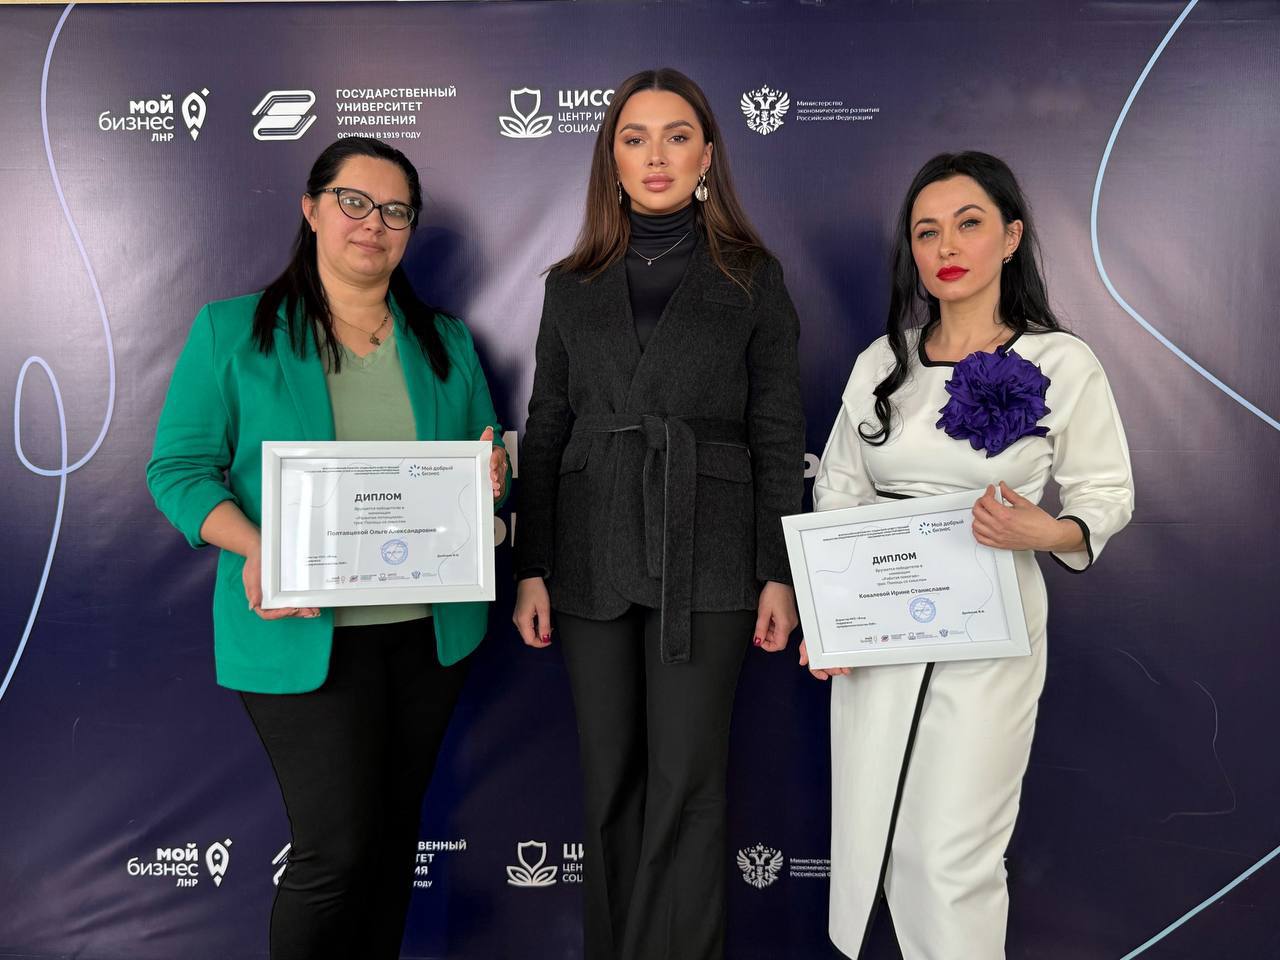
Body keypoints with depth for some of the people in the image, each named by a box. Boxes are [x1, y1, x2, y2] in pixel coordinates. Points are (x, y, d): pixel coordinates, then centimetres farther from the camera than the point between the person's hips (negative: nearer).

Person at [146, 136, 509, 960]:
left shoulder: (448, 342, 10)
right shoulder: (233, 331, 0)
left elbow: (487, 469, 14)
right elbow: (179, 466, -4)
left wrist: (491, 480, -11)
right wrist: (255, 550, -21)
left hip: (429, 628, 4)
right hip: (304, 633, -4)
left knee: (395, 832, 16)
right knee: (337, 850, -4)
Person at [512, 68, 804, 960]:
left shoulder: (753, 279, 4)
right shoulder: (573, 286, 10)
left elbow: (778, 434, 1)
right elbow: (546, 431, 9)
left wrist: (780, 573, -5)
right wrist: (531, 569, 4)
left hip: (704, 558, -2)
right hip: (593, 560, 3)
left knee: (685, 783, 1)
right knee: (610, 780, 11)